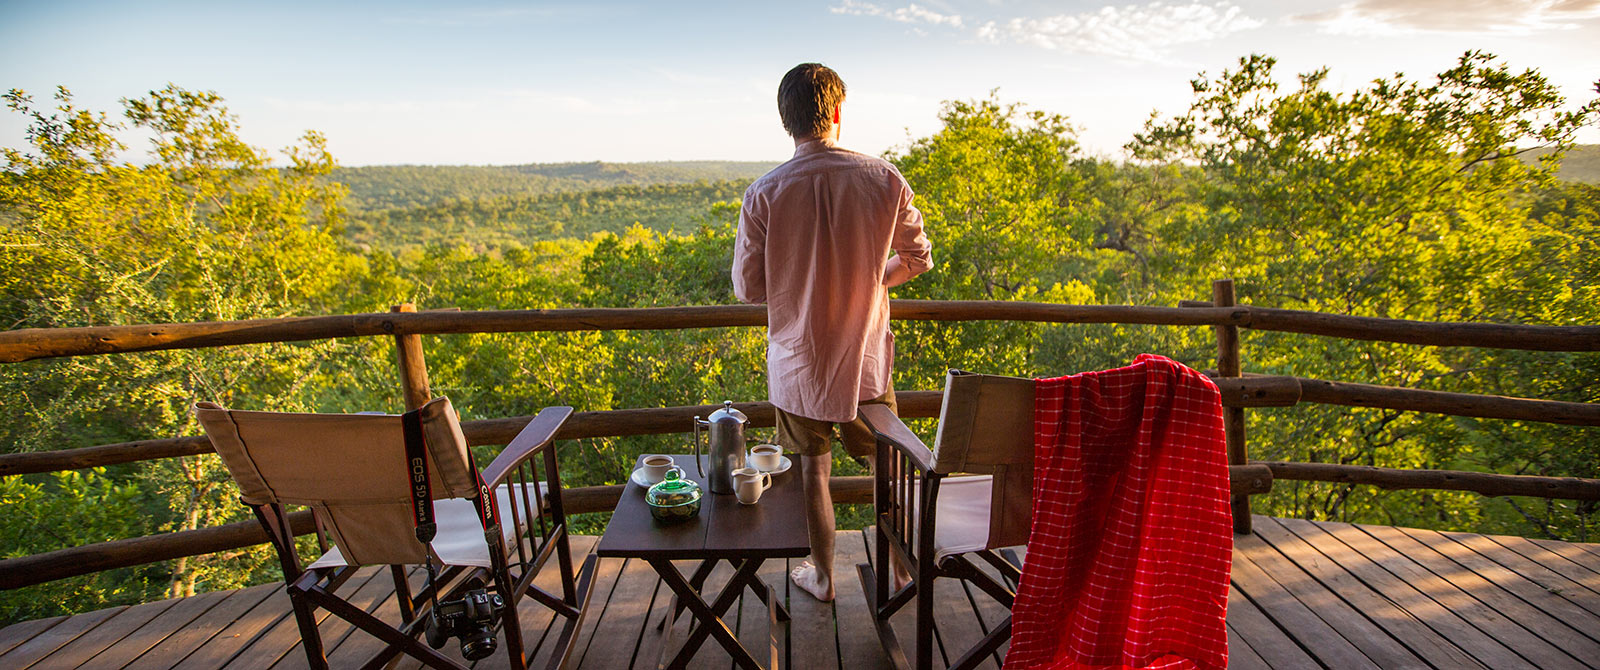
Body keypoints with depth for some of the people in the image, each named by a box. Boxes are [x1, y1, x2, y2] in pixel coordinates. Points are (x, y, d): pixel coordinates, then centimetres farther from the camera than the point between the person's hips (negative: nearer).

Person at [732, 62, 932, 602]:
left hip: (798, 365, 0)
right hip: (866, 360, 1)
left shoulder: (764, 194, -14)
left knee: (813, 467, 18)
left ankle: (822, 577, 35)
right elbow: (918, 258, 1)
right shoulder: (884, 179, -10)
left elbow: (747, 287, -7)